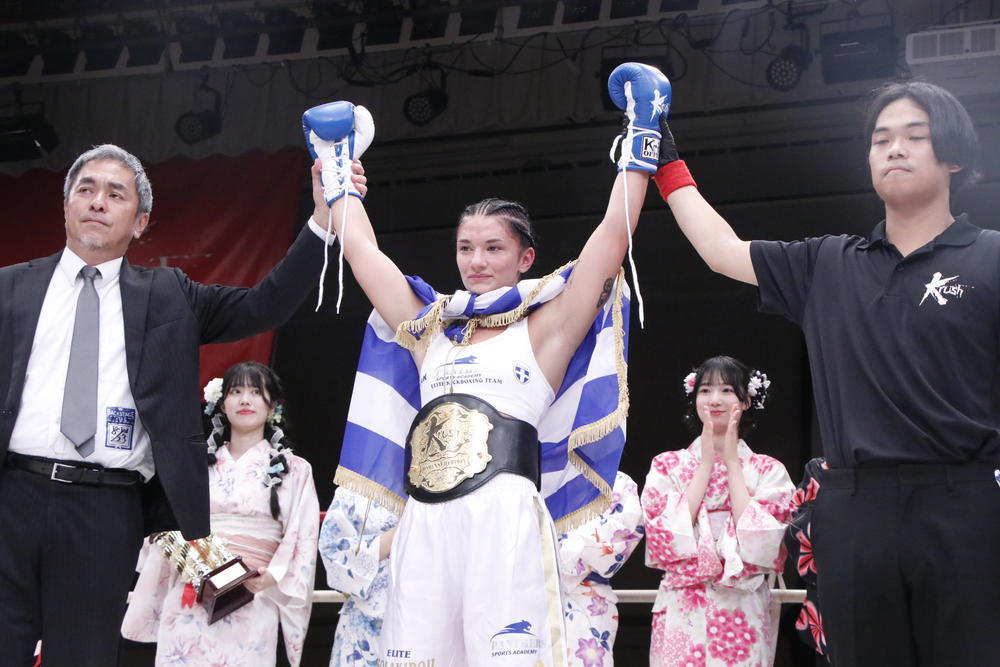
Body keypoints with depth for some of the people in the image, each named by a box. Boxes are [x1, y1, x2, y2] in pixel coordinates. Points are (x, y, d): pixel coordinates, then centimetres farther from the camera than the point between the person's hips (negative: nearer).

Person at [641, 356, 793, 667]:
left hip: (744, 616, 0)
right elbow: (666, 539, -9)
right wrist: (707, 462, -6)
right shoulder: (666, 466, 6)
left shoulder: (769, 471, 6)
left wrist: (732, 462, -5)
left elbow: (761, 544, -10)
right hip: (683, 613, 0)